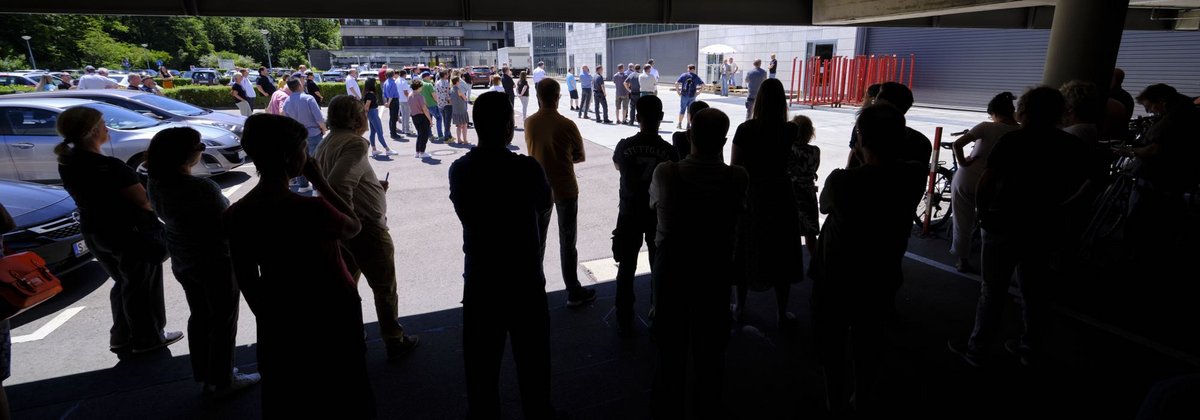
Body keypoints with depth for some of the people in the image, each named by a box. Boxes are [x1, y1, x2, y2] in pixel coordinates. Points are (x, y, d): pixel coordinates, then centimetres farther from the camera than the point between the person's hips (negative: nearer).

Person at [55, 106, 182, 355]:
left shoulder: (66, 165, 0)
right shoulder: (109, 167, -25)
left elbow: (86, 196, 8)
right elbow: (143, 200, -19)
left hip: (93, 232, 8)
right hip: (129, 232, -8)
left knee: (123, 283, 23)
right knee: (142, 286, 9)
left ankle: (122, 339, 31)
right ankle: (148, 339, 20)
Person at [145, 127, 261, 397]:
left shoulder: (155, 183, -6)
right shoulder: (202, 188, -30)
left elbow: (164, 215, 9)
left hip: (182, 262, 8)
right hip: (216, 263, -7)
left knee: (199, 317, 21)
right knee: (224, 321, 10)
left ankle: (203, 377, 35)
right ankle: (221, 381, 23)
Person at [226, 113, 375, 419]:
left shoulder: (236, 215, -10)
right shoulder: (310, 209, -29)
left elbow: (245, 279, 1)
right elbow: (354, 227, -9)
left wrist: (266, 317, 15)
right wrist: (319, 181, -10)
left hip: (279, 321, 5)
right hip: (331, 315, -5)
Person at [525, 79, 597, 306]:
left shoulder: (529, 123, -4)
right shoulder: (566, 125, -16)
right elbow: (580, 156, -4)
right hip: (565, 189, -4)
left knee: (537, 239, 17)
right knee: (567, 242, 4)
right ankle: (573, 292, 12)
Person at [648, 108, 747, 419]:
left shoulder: (665, 173, -19)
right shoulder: (737, 178, -18)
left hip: (671, 267, 0)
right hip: (716, 268, 1)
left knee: (671, 340, 16)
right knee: (710, 341, 19)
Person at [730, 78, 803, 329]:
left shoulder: (745, 129, -10)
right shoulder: (789, 130, -8)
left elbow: (734, 166, -8)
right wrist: (778, 112, 11)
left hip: (750, 196, 0)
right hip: (779, 196, 0)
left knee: (746, 252, 15)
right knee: (780, 255, 11)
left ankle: (740, 308, 28)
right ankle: (782, 315, 21)